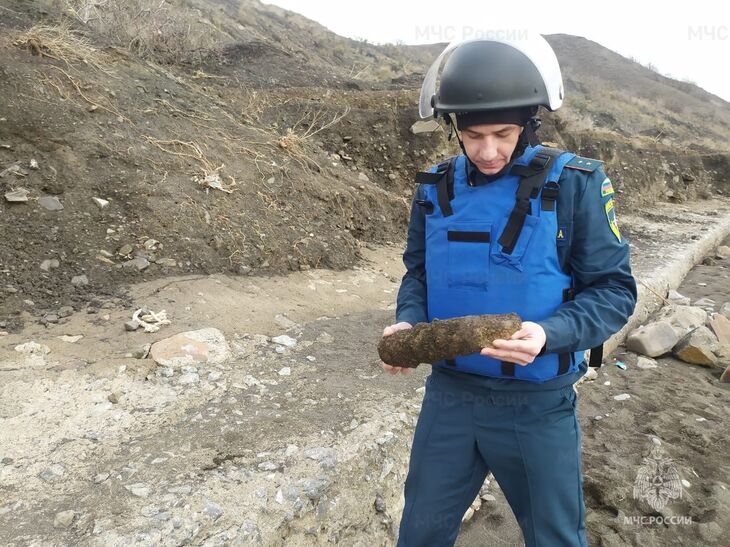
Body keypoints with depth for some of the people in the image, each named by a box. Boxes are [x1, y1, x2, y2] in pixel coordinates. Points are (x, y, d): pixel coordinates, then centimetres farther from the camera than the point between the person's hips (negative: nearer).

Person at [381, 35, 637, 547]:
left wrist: (550, 333, -28)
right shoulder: (436, 188, -1)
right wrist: (409, 322, -10)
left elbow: (615, 290, -9)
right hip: (448, 394, 3)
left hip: (538, 406, -3)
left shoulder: (575, 184, -13)